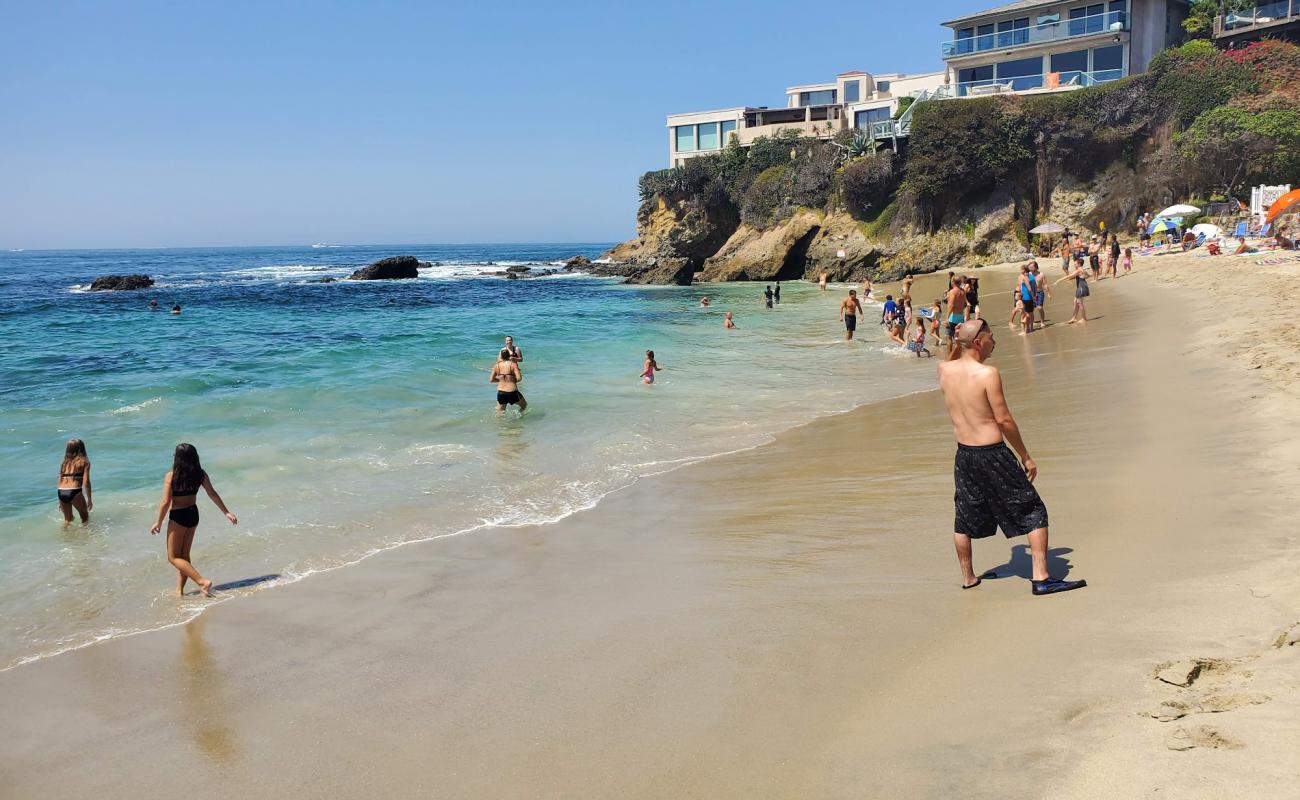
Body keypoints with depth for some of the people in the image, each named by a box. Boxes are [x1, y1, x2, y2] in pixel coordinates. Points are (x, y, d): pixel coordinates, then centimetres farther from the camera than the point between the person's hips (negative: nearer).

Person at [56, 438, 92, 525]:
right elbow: (86, 482, -3)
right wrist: (89, 499, 3)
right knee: (85, 517, 15)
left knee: (67, 520, 22)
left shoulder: (64, 462, 19)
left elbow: (60, 481, 19)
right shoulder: (84, 461, 5)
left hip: (61, 492, 5)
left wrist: (60, 502, 27)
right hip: (74, 492, -5)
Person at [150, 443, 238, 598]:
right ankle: (179, 590, 21)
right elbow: (212, 494, -1)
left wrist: (159, 523, -5)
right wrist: (227, 512, 7)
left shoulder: (171, 476, -18)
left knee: (173, 557, 5)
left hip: (178, 517, -6)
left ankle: (202, 581, -8)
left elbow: (166, 502, -17)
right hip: (193, 515, 6)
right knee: (184, 555, 17)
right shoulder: (200, 474, -4)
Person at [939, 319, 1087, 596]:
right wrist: (1026, 456, -6)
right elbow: (1004, 420, -15)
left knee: (965, 518, 20)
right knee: (1033, 512, 5)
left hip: (964, 455, 7)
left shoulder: (945, 370, 0)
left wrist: (958, 342, 14)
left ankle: (968, 577, 31)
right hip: (993, 455, -6)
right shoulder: (988, 373, -18)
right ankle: (1040, 578, 3)